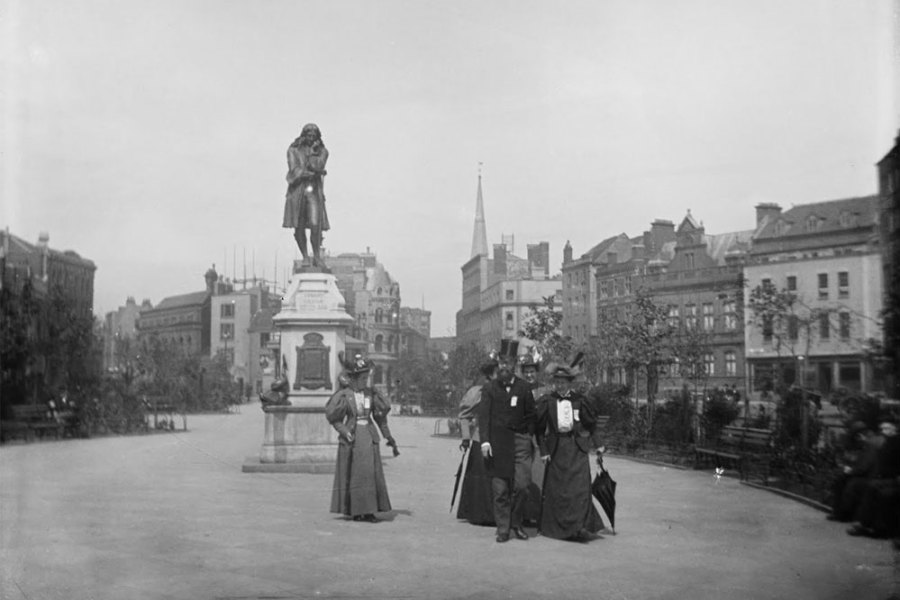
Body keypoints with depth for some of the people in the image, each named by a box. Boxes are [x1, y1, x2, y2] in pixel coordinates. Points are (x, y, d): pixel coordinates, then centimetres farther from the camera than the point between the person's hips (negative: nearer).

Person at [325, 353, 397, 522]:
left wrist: (389, 438, 9)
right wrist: (344, 432, -19)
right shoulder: (343, 395, -4)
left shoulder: (371, 394, 5)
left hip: (369, 436, 3)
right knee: (353, 474, 2)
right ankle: (355, 511, 10)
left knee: (371, 473, 0)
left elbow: (381, 417, 10)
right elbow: (333, 417, -3)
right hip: (352, 438, -3)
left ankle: (369, 511, 6)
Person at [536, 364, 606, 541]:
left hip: (577, 446, 0)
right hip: (556, 448, 0)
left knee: (580, 485, -9)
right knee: (556, 488, 4)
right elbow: (540, 428, 4)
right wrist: (543, 451, -2)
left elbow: (592, 423, 11)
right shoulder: (547, 402, 1)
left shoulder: (579, 400, 3)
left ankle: (580, 526, -10)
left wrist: (598, 445, 5)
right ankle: (555, 526, 17)